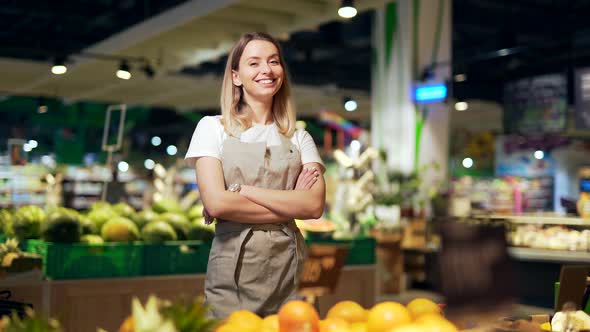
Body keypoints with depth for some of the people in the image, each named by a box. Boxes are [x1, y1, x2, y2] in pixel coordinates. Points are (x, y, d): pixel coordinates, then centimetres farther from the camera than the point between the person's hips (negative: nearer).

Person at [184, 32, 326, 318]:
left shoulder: (299, 138, 9)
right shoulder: (213, 128, 4)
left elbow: (315, 205, -6)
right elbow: (215, 203, -10)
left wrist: (241, 190, -12)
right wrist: (290, 205, -7)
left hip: (289, 271, 2)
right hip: (232, 271, -2)